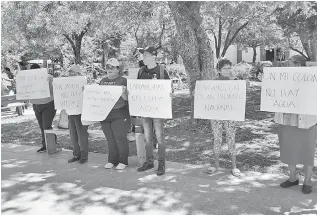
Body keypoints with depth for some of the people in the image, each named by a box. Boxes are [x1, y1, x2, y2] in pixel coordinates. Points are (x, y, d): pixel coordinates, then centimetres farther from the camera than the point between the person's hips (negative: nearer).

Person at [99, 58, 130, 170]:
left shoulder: (123, 80, -4)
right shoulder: (103, 81, 14)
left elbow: (126, 98, -10)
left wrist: (123, 93, -29)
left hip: (119, 114, -5)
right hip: (105, 114, 5)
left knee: (120, 138, -2)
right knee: (110, 139, 11)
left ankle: (123, 161, 12)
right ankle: (112, 160, 23)